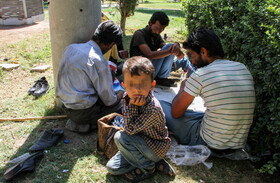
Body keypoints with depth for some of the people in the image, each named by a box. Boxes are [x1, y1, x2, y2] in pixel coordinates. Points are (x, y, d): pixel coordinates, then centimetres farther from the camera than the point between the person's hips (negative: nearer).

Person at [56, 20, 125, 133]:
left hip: (65, 105, 8)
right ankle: (88, 124, -1)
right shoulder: (99, 61, -22)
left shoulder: (71, 48, 2)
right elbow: (110, 101, -14)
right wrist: (120, 94, 9)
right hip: (82, 111, -8)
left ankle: (78, 121, 9)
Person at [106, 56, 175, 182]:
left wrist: (132, 106, -31)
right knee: (112, 167, -2)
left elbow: (130, 129, -27)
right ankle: (155, 162, 4)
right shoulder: (127, 98, -11)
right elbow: (127, 124, -4)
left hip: (157, 148, -7)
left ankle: (148, 168, -6)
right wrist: (131, 105, -16)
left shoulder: (153, 109, -34)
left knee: (119, 137, -26)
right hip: (140, 142, 7)